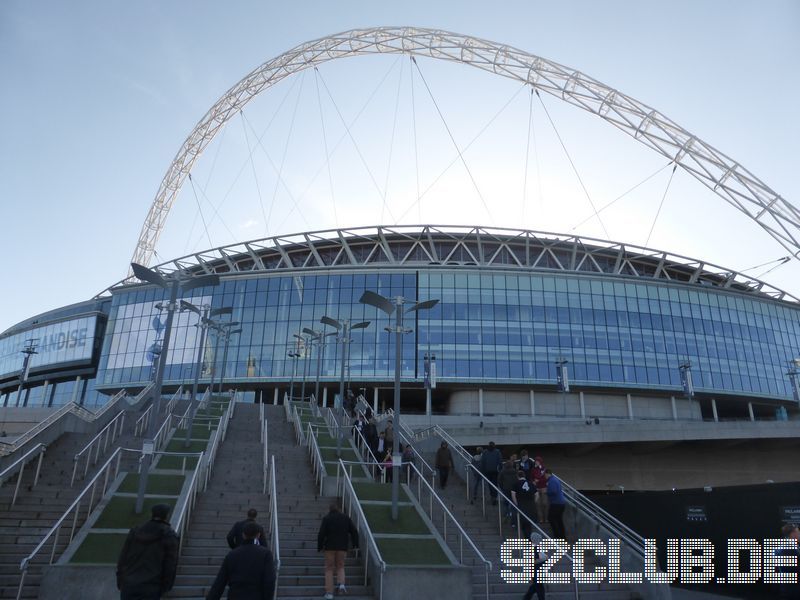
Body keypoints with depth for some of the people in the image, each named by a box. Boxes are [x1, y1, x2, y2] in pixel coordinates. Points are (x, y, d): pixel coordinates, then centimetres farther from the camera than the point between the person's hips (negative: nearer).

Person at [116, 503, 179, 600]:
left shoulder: (134, 532, 9)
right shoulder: (169, 535, -3)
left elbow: (122, 559, 10)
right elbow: (171, 564, -4)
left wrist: (120, 583, 16)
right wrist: (165, 588, 5)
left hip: (128, 585, 4)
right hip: (151, 588, -4)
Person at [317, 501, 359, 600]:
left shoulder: (326, 518, -2)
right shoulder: (346, 518, 6)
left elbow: (321, 534, -7)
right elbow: (354, 532, 5)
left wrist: (319, 547, 1)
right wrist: (355, 544, 13)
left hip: (330, 547, -2)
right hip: (342, 547, 2)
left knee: (329, 569, 10)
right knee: (340, 567, 19)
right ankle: (341, 584, -5)